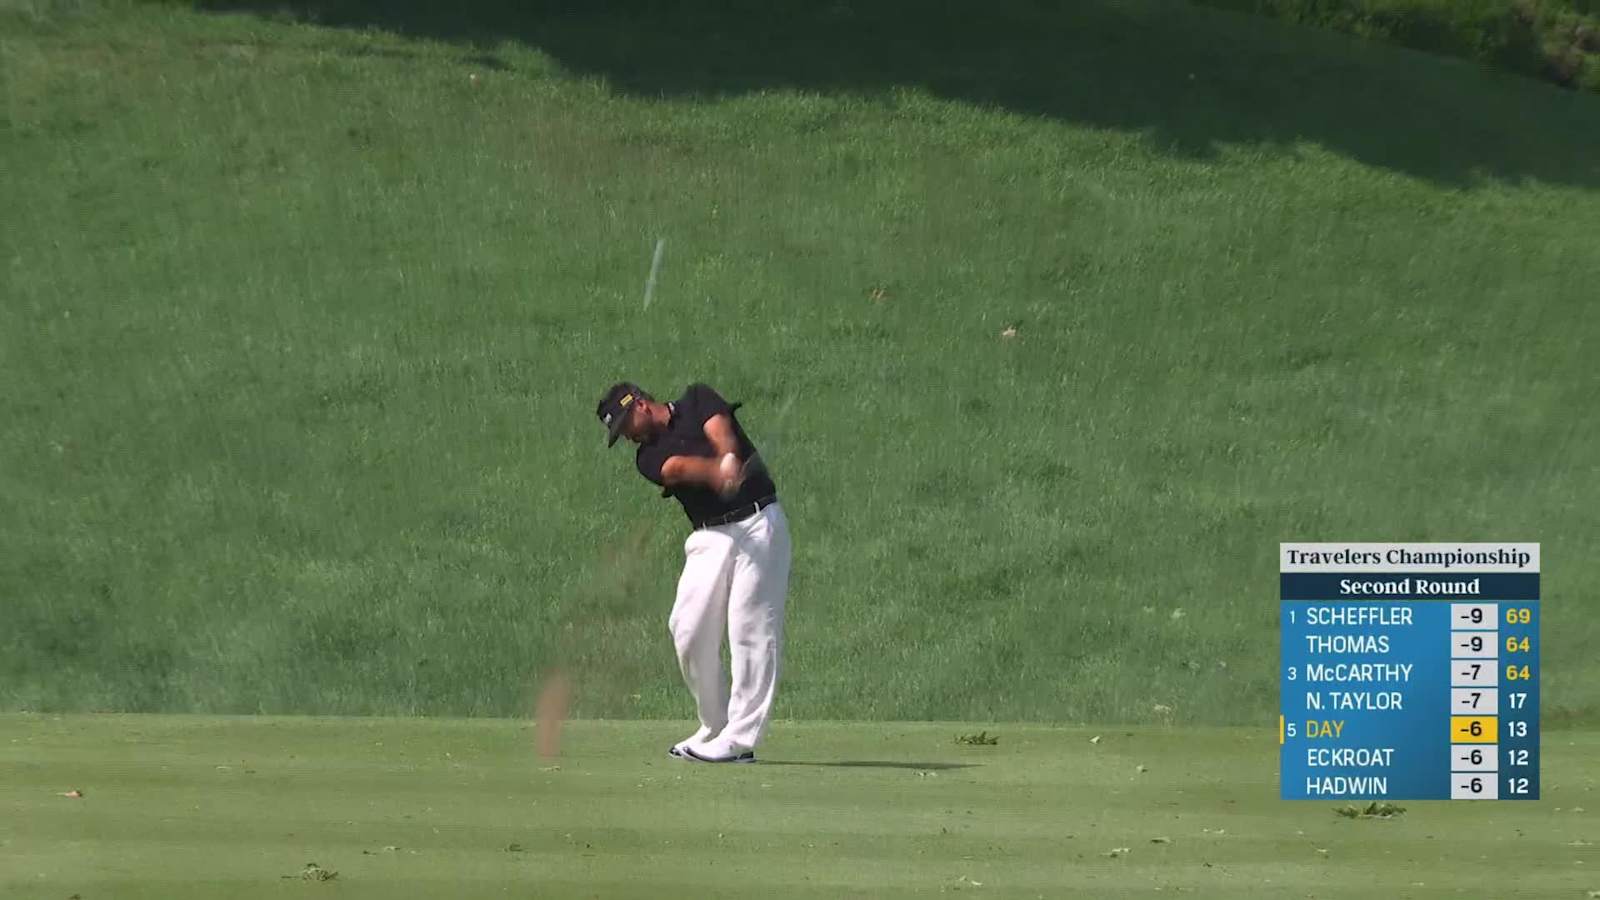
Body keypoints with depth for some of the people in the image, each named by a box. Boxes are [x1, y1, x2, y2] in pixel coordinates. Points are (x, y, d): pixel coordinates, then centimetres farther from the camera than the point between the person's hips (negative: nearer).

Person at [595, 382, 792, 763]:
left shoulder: (697, 400, 7)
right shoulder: (648, 456, 10)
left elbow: (721, 434, -12)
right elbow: (678, 468, -12)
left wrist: (729, 460, -34)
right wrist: (715, 472, -34)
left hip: (759, 524, -5)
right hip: (710, 537, 5)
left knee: (751, 631, -9)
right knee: (688, 630, -3)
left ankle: (740, 739, -10)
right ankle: (714, 728, 13)